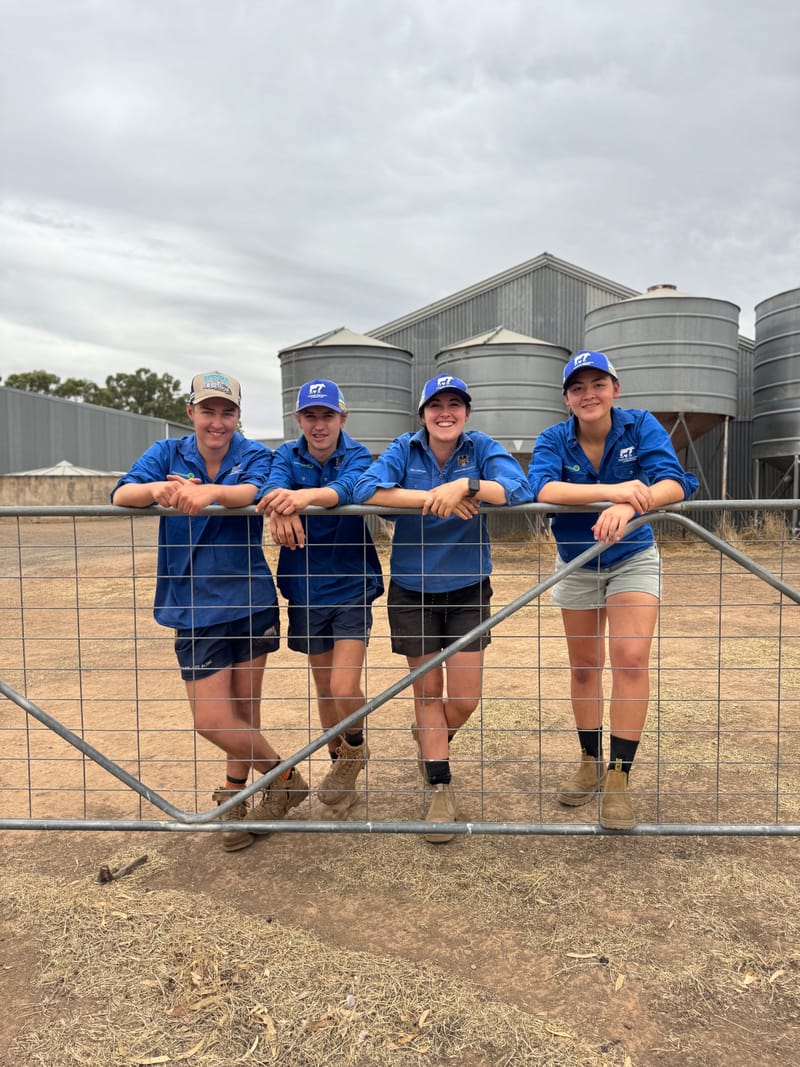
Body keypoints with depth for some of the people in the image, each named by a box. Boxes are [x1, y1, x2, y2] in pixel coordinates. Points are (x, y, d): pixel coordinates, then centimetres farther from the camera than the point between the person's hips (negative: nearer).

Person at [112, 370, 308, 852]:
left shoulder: (254, 455, -1)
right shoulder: (168, 453, 3)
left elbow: (255, 491, -25)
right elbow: (121, 494, -14)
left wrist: (210, 492, -46)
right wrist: (159, 488, -36)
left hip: (249, 599, -1)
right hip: (194, 606, 1)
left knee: (243, 712, 9)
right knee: (212, 719, 1)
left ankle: (234, 796, 33)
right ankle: (286, 779, 24)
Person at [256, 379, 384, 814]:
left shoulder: (356, 456, -8)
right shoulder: (288, 456, 0)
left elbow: (348, 488, -31)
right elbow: (270, 485, -22)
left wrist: (305, 495, -52)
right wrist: (279, 504, -47)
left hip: (351, 587, -3)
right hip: (306, 589, 3)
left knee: (345, 688, -11)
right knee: (324, 687, 15)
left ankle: (355, 746, 22)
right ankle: (341, 763, 38)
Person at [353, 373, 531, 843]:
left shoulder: (482, 447, -6)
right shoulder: (405, 448, -6)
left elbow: (521, 489, -22)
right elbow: (365, 489, -23)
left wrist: (466, 485, -37)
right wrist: (433, 497, -31)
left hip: (468, 588, 0)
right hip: (412, 589, 0)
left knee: (464, 698, 4)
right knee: (427, 690, 8)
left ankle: (431, 741, 38)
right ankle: (441, 788, 23)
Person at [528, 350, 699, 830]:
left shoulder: (641, 426, -14)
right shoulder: (554, 440, -13)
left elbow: (673, 484, -28)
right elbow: (544, 490, -34)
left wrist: (628, 506, -49)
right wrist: (612, 490, -47)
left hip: (633, 560, -1)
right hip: (576, 566, 2)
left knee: (631, 657, -16)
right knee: (584, 666, 9)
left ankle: (619, 777, -6)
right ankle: (591, 763, 26)